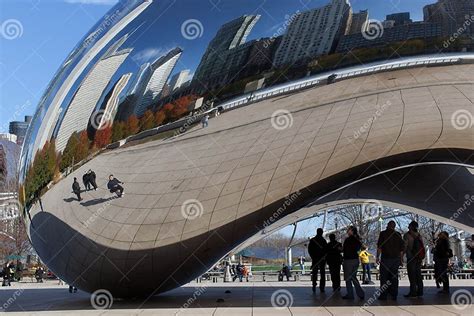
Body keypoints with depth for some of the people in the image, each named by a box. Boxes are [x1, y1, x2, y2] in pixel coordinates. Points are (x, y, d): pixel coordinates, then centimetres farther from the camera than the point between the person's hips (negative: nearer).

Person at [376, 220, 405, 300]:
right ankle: (394, 295, 10)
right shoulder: (398, 235, 7)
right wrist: (401, 260, 13)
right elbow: (402, 249, 8)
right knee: (394, 277, 9)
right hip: (396, 259, 3)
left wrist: (378, 257, -4)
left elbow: (379, 247, -9)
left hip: (386, 258, -3)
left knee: (384, 277, 2)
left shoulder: (383, 233, -3)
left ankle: (383, 295, 1)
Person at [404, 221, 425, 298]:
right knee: (418, 275, 10)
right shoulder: (419, 236, 13)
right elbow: (423, 247, 15)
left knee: (412, 275, -6)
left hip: (411, 258, -7)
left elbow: (404, 247, -12)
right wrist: (421, 258, 19)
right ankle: (420, 292, 12)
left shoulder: (407, 235, -7)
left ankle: (413, 292, -9)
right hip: (419, 258, 7)